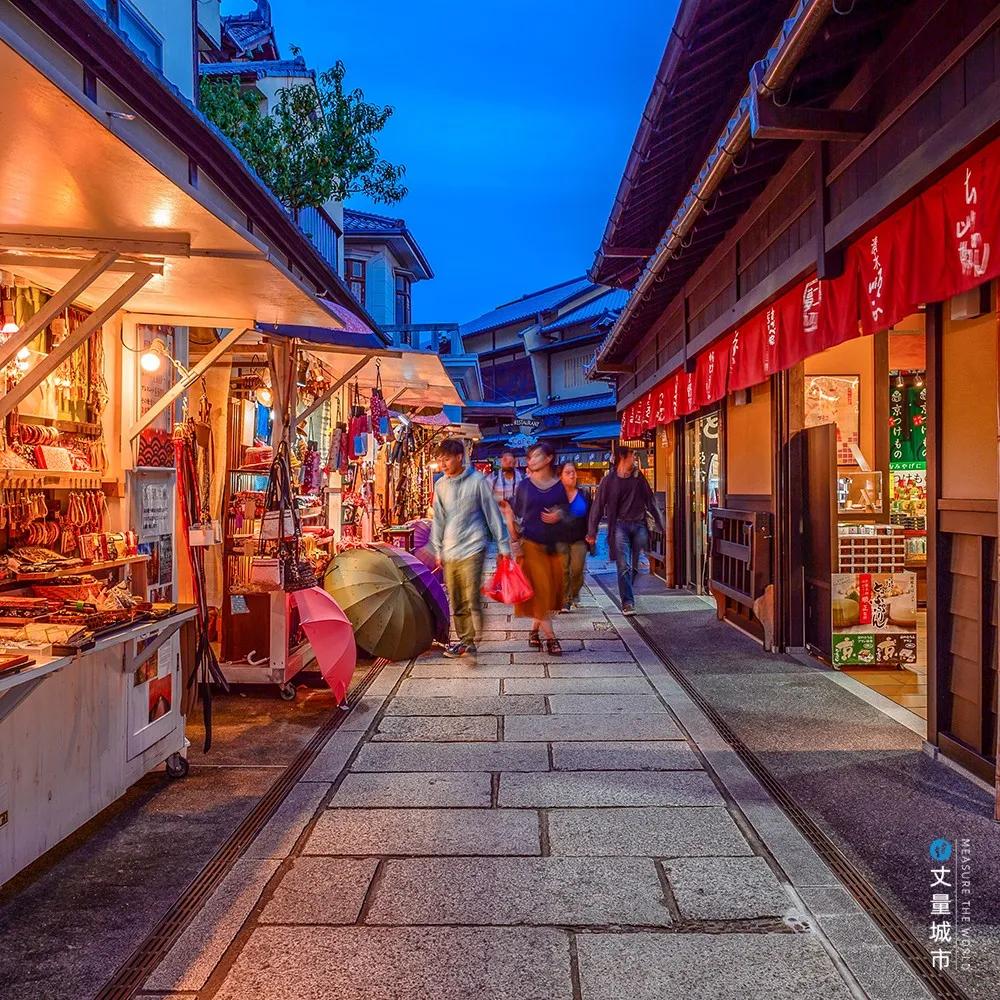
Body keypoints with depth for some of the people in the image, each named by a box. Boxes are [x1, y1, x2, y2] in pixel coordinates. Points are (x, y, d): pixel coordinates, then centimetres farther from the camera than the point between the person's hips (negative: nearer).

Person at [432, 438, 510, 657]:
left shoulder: (478, 481, -6)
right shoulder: (441, 485, 7)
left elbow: (493, 513, -2)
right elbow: (438, 519, 13)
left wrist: (503, 545, -1)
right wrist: (439, 550, 13)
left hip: (472, 548, -5)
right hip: (450, 552, 5)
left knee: (472, 598, -11)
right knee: (456, 601, 11)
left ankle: (472, 641, -5)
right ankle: (463, 639, 23)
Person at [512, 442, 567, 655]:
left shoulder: (560, 486, 4)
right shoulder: (524, 485, 4)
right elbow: (516, 514, 9)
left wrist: (559, 515, -11)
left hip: (554, 545, 2)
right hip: (531, 543, -2)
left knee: (552, 589, 4)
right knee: (539, 589, -6)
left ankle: (535, 629, 23)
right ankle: (550, 637, -3)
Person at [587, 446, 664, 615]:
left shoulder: (638, 477, 11)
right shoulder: (609, 480, 1)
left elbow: (650, 502, 16)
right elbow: (598, 506, 2)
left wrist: (661, 524, 12)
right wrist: (592, 532, -3)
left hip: (639, 525, 3)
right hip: (620, 526, -3)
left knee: (636, 566, 4)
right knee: (624, 567, -9)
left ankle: (626, 594, 23)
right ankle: (627, 602, -7)